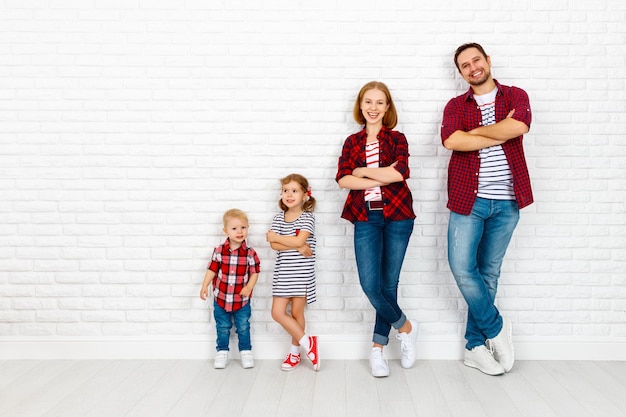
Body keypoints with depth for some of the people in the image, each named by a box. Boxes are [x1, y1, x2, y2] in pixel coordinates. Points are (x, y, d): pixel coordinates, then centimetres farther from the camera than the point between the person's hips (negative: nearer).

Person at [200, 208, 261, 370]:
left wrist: (249, 287, -20)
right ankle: (222, 353, 29)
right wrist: (204, 286, -11)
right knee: (222, 328, 15)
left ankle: (246, 353, 28)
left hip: (242, 300, -1)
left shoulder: (250, 253, -11)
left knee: (243, 328, 13)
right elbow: (212, 269, -4)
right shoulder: (219, 251, -9)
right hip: (221, 297, 1)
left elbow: (255, 272, -6)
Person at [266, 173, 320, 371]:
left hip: (301, 273, -4)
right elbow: (274, 245, -5)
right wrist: (297, 247, -17)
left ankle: (294, 352, 23)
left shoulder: (307, 217, -5)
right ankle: (307, 343, 14)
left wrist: (275, 237, -10)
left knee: (296, 313, 3)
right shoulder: (279, 218, 7)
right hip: (283, 274, 4)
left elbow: (299, 240, -20)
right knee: (277, 313, -1)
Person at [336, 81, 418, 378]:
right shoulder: (352, 142, 12)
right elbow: (342, 180, -4)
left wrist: (362, 170, -6)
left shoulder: (396, 139, 7)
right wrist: (382, 177, -11)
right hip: (365, 218, 1)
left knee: (389, 283, 4)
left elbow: (400, 172, -13)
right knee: (370, 285, -8)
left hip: (397, 216, -1)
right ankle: (405, 327, 18)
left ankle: (378, 349, 19)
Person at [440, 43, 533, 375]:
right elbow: (451, 140, -14)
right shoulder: (456, 105, 8)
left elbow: (519, 126, -16)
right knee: (462, 269, -9)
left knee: (489, 273, 7)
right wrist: (501, 133, -11)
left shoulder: (515, 96, 8)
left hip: (506, 202, 0)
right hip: (468, 199, 0)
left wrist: (475, 131, -7)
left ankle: (476, 345, 19)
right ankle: (496, 328, 14)